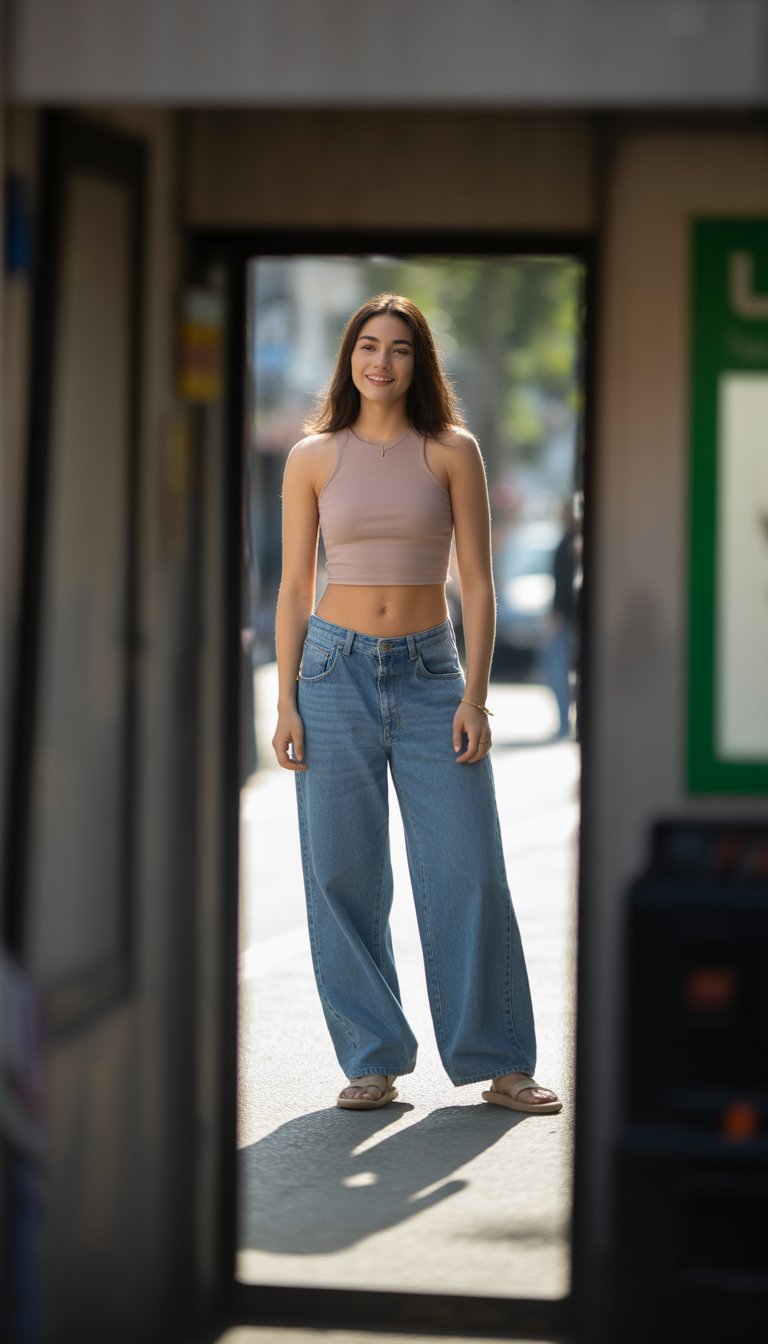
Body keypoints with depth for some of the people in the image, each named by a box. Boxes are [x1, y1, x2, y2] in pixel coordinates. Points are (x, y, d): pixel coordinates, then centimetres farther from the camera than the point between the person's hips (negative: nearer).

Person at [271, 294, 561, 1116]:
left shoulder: (451, 451, 3)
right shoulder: (313, 457, 5)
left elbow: (477, 583, 1)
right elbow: (295, 588, 7)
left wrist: (475, 694, -7)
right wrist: (286, 701, 0)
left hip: (430, 674, 0)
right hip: (336, 673, 1)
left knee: (469, 872, -3)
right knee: (341, 877, 1)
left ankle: (499, 1063, 8)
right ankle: (373, 1062, 11)